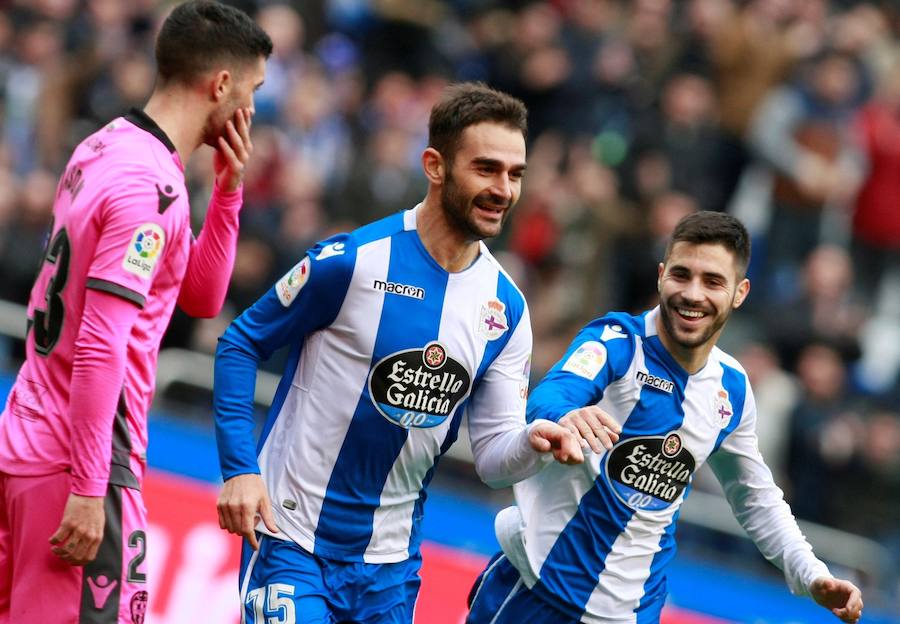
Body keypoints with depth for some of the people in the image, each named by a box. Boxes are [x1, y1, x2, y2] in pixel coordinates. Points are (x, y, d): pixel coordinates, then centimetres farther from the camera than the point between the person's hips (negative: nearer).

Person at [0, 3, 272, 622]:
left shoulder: (102, 150, 14)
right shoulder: (150, 188, -16)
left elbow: (202, 295, 22)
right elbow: (99, 349, -22)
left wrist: (228, 191, 10)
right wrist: (88, 491, -22)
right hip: (76, 463, -10)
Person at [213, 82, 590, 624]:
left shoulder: (505, 308, 1)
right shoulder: (352, 260, -13)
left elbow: (493, 456, 4)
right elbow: (242, 344, -4)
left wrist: (532, 442, -20)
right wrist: (239, 469, -13)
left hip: (390, 560, 5)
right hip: (292, 539, -5)